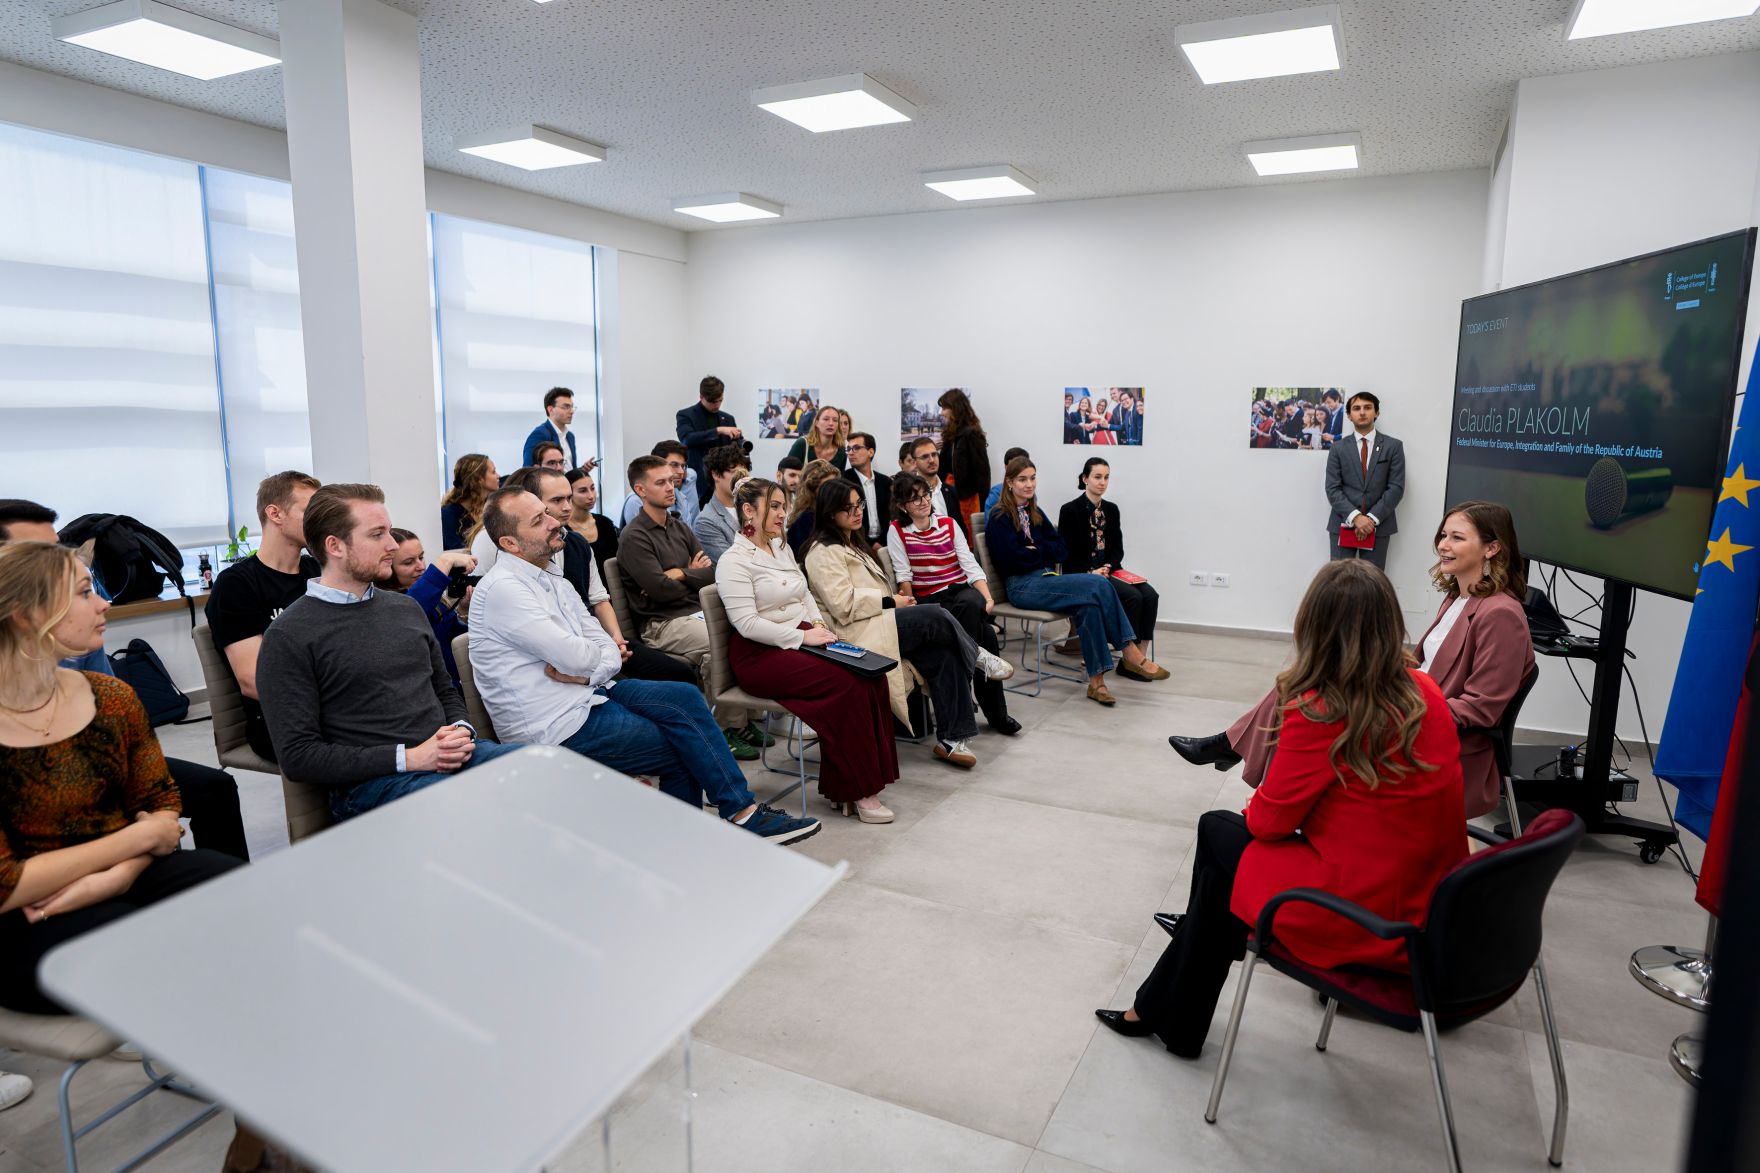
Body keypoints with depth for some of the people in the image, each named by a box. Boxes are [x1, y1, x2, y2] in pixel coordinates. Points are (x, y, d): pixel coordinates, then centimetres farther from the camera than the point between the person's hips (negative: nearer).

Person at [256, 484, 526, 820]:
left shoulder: (406, 609, 18)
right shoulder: (288, 637, -1)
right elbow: (298, 756, -5)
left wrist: (462, 730, 1)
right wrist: (408, 758, -13)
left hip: (455, 757, 7)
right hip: (370, 780, -7)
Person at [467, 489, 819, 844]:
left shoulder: (554, 583, 12)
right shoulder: (502, 588, -16)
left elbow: (609, 651, 7)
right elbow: (575, 657, -24)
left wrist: (585, 674, -14)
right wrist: (591, 666, -1)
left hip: (588, 693, 8)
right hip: (558, 725, -8)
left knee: (684, 696, -6)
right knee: (683, 750, -8)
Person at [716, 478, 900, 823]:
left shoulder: (782, 547, 16)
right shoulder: (734, 561, -10)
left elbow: (806, 594, 25)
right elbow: (747, 624, -18)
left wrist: (818, 626, 6)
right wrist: (803, 636, -18)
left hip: (800, 638, 8)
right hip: (759, 655, -8)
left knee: (872, 676, -15)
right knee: (847, 683, -27)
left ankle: (867, 778, -10)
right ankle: (854, 790, -15)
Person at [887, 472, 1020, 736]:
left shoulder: (948, 524, 12)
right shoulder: (897, 531, 4)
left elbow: (970, 565, 5)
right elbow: (904, 575, -4)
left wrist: (988, 598, -8)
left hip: (963, 591, 3)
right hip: (928, 600, -2)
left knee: (972, 604, -36)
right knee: (985, 632, -30)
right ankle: (994, 711, -19)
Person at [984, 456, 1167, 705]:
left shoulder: (1035, 513, 21)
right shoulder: (999, 518, -1)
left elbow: (1062, 551, 13)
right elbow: (1016, 559, -13)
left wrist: (1036, 550, -4)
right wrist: (1046, 551, 0)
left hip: (1047, 579, 7)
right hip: (1023, 587, -7)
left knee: (1088, 604, -27)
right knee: (1096, 585, -25)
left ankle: (1096, 679, -29)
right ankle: (1131, 655, -18)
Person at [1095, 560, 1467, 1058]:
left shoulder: (1320, 711, -22)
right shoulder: (1427, 692, -2)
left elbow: (1269, 820, -11)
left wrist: (1259, 799, 11)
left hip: (1359, 921, -7)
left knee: (1220, 831, 14)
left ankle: (1164, 1012, 32)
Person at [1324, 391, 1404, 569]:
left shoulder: (1393, 446, 5)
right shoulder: (1338, 448, 7)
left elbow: (1396, 488, -2)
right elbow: (1332, 489, -1)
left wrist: (1372, 518, -13)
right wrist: (1355, 516, -15)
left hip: (1378, 525, 0)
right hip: (1342, 524, 0)